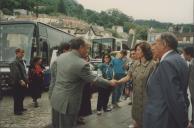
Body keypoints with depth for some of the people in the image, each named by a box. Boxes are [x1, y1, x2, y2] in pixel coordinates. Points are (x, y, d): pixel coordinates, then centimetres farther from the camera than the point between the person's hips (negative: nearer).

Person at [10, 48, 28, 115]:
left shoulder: (23, 62, 15)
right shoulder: (15, 63, -15)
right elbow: (15, 74, -23)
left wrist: (26, 81, 18)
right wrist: (20, 81, -25)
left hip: (23, 83, 9)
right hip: (18, 84, -9)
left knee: (22, 96, 18)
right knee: (17, 97, 0)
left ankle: (21, 108, 31)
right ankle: (16, 110, 8)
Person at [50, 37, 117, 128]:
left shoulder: (61, 56, 0)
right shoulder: (82, 64, -24)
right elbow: (94, 79, -14)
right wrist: (110, 83, 2)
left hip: (57, 97, 8)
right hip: (67, 102, -8)